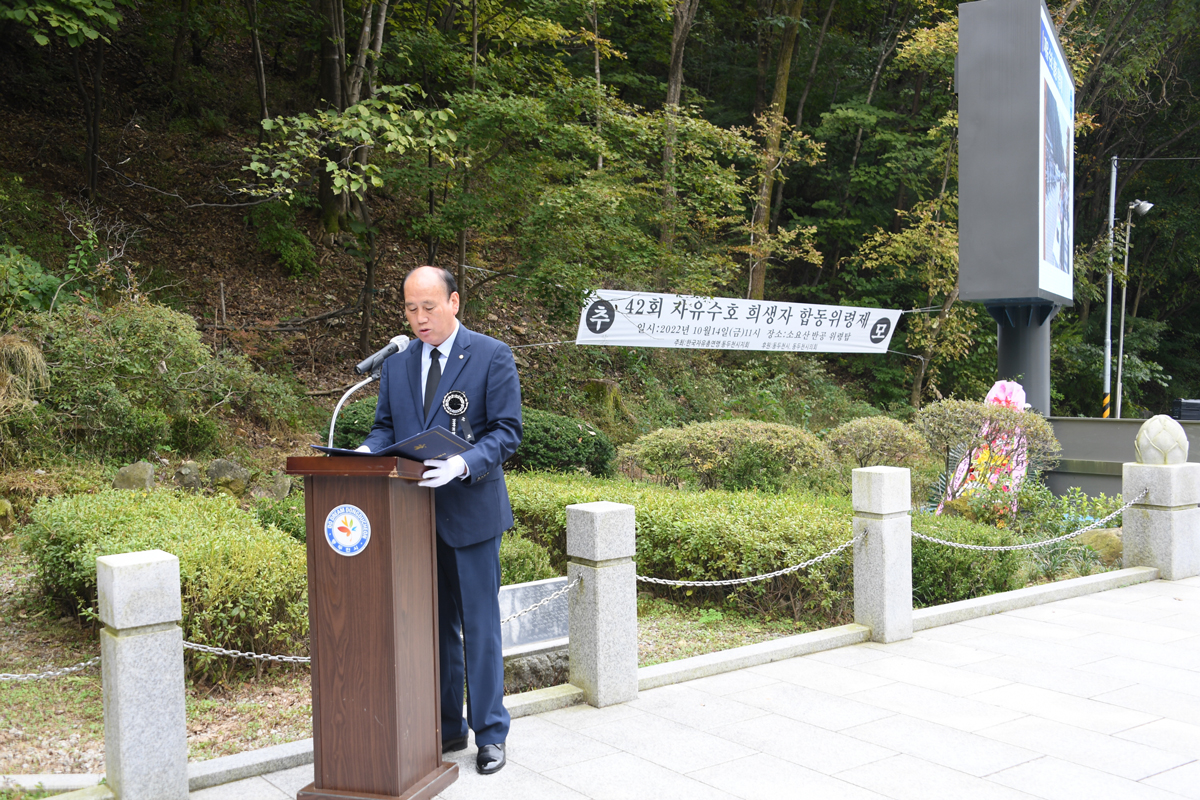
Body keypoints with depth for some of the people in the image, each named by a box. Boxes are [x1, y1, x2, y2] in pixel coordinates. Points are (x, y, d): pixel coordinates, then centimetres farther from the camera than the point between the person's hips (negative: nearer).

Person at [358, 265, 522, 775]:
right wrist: (367, 451, -11)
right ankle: (446, 728, 27)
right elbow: (385, 426, 12)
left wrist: (464, 464, -28)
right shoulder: (396, 362, 10)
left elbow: (506, 431, -11)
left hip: (470, 509, -4)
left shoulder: (492, 356, -5)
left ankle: (490, 733, 18)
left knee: (479, 625, 4)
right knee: (433, 624, 13)